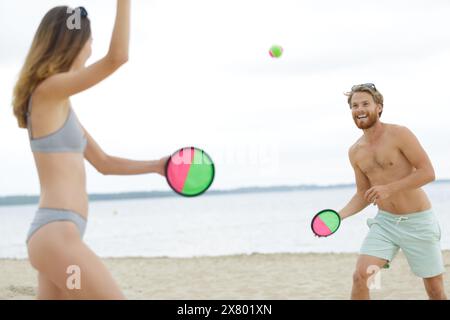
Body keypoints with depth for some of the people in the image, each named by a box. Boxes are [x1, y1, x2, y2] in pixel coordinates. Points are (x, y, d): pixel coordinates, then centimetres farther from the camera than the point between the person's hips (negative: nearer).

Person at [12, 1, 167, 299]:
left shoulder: (61, 106, 19)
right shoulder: (48, 89, -9)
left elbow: (104, 163, 26)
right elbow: (116, 57, -20)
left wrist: (156, 165, 22)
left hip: (56, 235, 10)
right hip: (56, 233, -10)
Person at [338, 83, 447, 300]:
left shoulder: (399, 134, -11)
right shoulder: (355, 152, 5)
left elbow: (428, 172, -17)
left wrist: (390, 188, -26)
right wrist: (339, 215, -3)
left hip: (418, 221, -4)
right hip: (384, 222, 4)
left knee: (436, 290, 5)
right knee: (360, 276, -15)